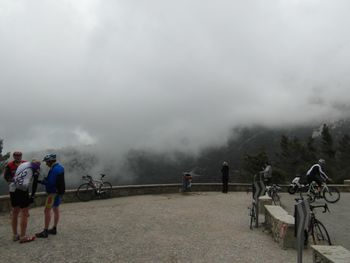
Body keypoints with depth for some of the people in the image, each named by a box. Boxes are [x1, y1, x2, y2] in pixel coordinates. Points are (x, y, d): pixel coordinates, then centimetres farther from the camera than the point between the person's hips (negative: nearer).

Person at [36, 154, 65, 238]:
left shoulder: (54, 170, -21)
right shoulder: (60, 167, 10)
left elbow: (50, 183, -24)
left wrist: (40, 181, -14)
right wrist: (45, 179, 4)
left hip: (54, 193, -10)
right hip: (59, 192, 10)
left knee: (47, 211, -6)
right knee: (56, 210, 15)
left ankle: (45, 232, -1)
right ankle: (54, 229, 24)